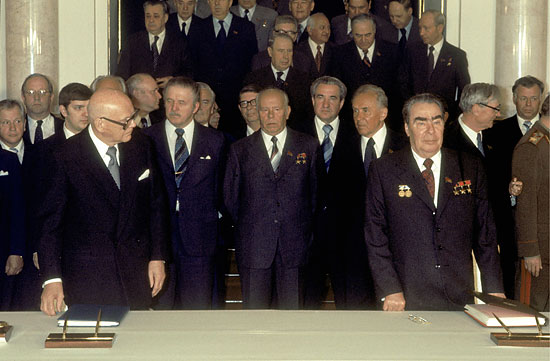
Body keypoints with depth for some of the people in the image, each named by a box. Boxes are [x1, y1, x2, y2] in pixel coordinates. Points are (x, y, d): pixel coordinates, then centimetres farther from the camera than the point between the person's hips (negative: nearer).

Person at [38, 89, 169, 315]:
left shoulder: (141, 146, 0)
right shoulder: (66, 157, -11)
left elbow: (156, 205, 8)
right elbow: (50, 219, -9)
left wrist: (158, 257, 5)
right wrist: (52, 279, -15)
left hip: (136, 270, 4)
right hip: (86, 274, -3)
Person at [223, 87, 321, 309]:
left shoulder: (308, 146, 7)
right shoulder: (240, 149, 6)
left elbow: (316, 191, 10)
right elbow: (230, 197, 10)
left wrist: (304, 228, 6)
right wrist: (248, 228, 7)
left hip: (294, 243, 0)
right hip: (253, 246, 0)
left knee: (293, 308, 3)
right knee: (254, 308, 3)